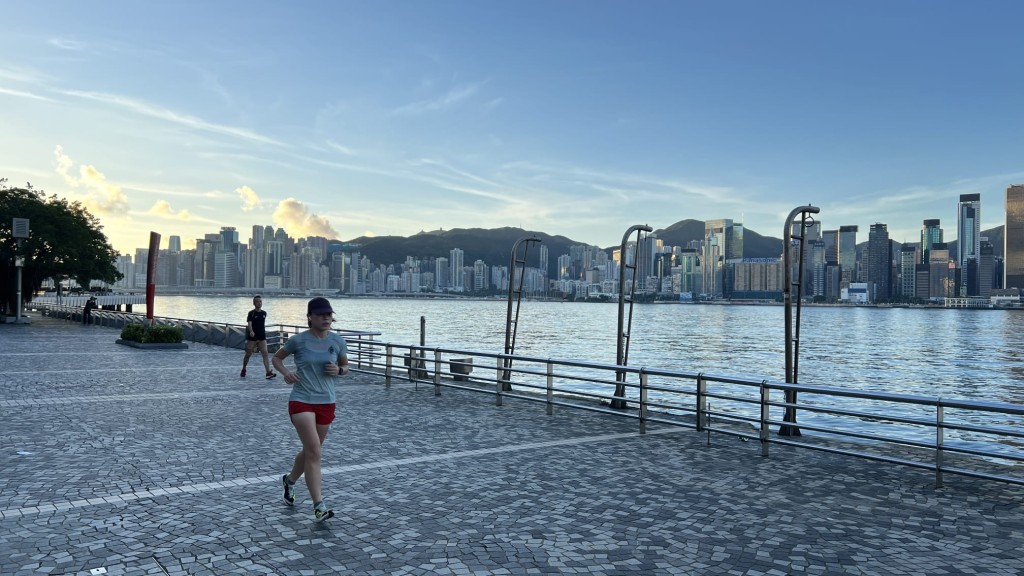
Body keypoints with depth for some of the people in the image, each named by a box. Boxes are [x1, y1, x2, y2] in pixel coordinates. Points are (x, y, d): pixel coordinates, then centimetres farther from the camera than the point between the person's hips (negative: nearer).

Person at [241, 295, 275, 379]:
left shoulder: (264, 313, 8)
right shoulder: (251, 313, -7)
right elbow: (249, 323, -21)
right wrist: (251, 331, -38)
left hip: (262, 337, 3)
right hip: (252, 337, -3)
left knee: (265, 354, -10)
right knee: (248, 354, 9)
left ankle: (268, 372, -18)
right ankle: (243, 370, 32)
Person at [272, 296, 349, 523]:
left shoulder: (338, 341, 1)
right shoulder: (298, 340, -6)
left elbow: (345, 366, 15)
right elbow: (277, 357, 9)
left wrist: (338, 370, -8)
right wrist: (285, 372, -10)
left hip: (327, 403, 4)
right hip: (301, 402, -4)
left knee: (310, 451, 18)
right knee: (313, 450, -16)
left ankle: (290, 480, 49)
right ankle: (319, 506, -13)